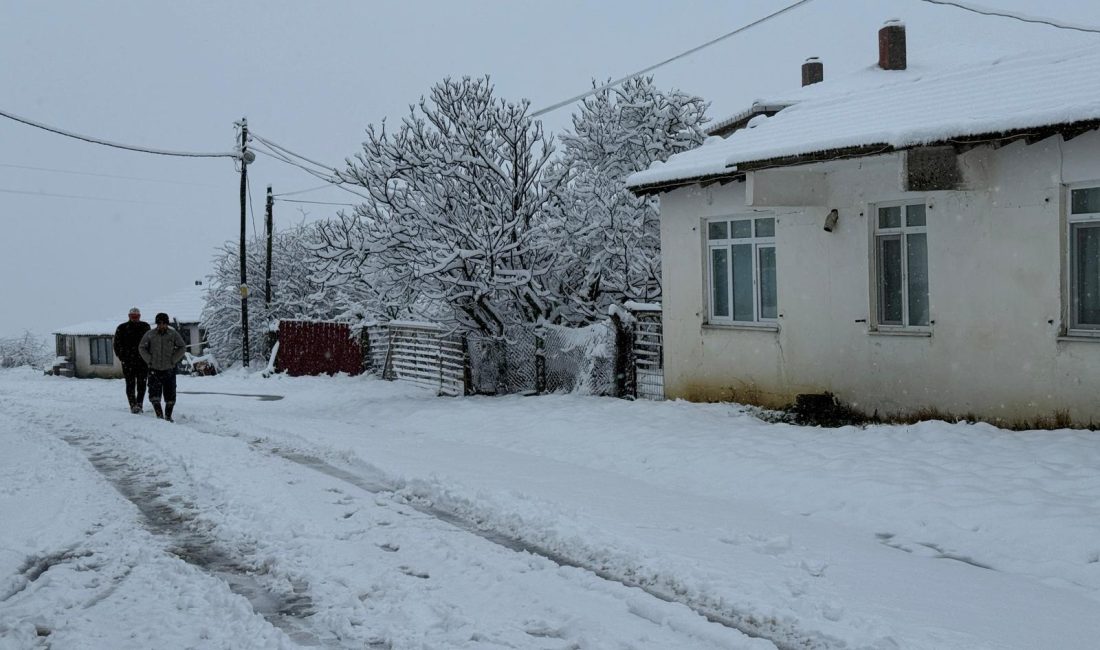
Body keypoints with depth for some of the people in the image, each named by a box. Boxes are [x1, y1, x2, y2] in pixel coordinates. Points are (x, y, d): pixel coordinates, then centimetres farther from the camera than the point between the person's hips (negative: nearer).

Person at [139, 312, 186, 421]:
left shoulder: (173, 334, -2)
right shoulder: (150, 334, -2)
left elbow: (182, 347, 4)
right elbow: (141, 348, 7)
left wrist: (173, 360, -4)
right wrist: (149, 360, -3)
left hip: (169, 369, 0)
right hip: (154, 369, 0)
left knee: (170, 395, 4)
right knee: (154, 394, -10)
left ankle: (168, 416, 19)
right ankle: (159, 415, -3)